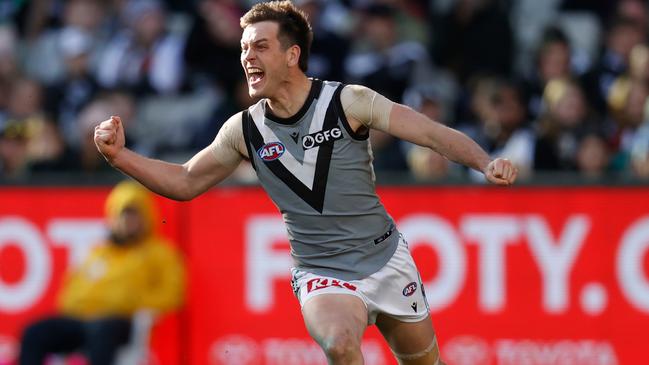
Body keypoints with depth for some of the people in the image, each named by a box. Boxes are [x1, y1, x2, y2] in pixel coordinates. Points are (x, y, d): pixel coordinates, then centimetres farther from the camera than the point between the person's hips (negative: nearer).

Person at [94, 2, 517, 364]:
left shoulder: (348, 102, -11)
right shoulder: (244, 130, -3)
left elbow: (434, 133, -12)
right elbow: (186, 182, 10)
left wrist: (486, 163, -28)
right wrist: (119, 155, -2)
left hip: (386, 259, 0)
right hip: (321, 274, 0)